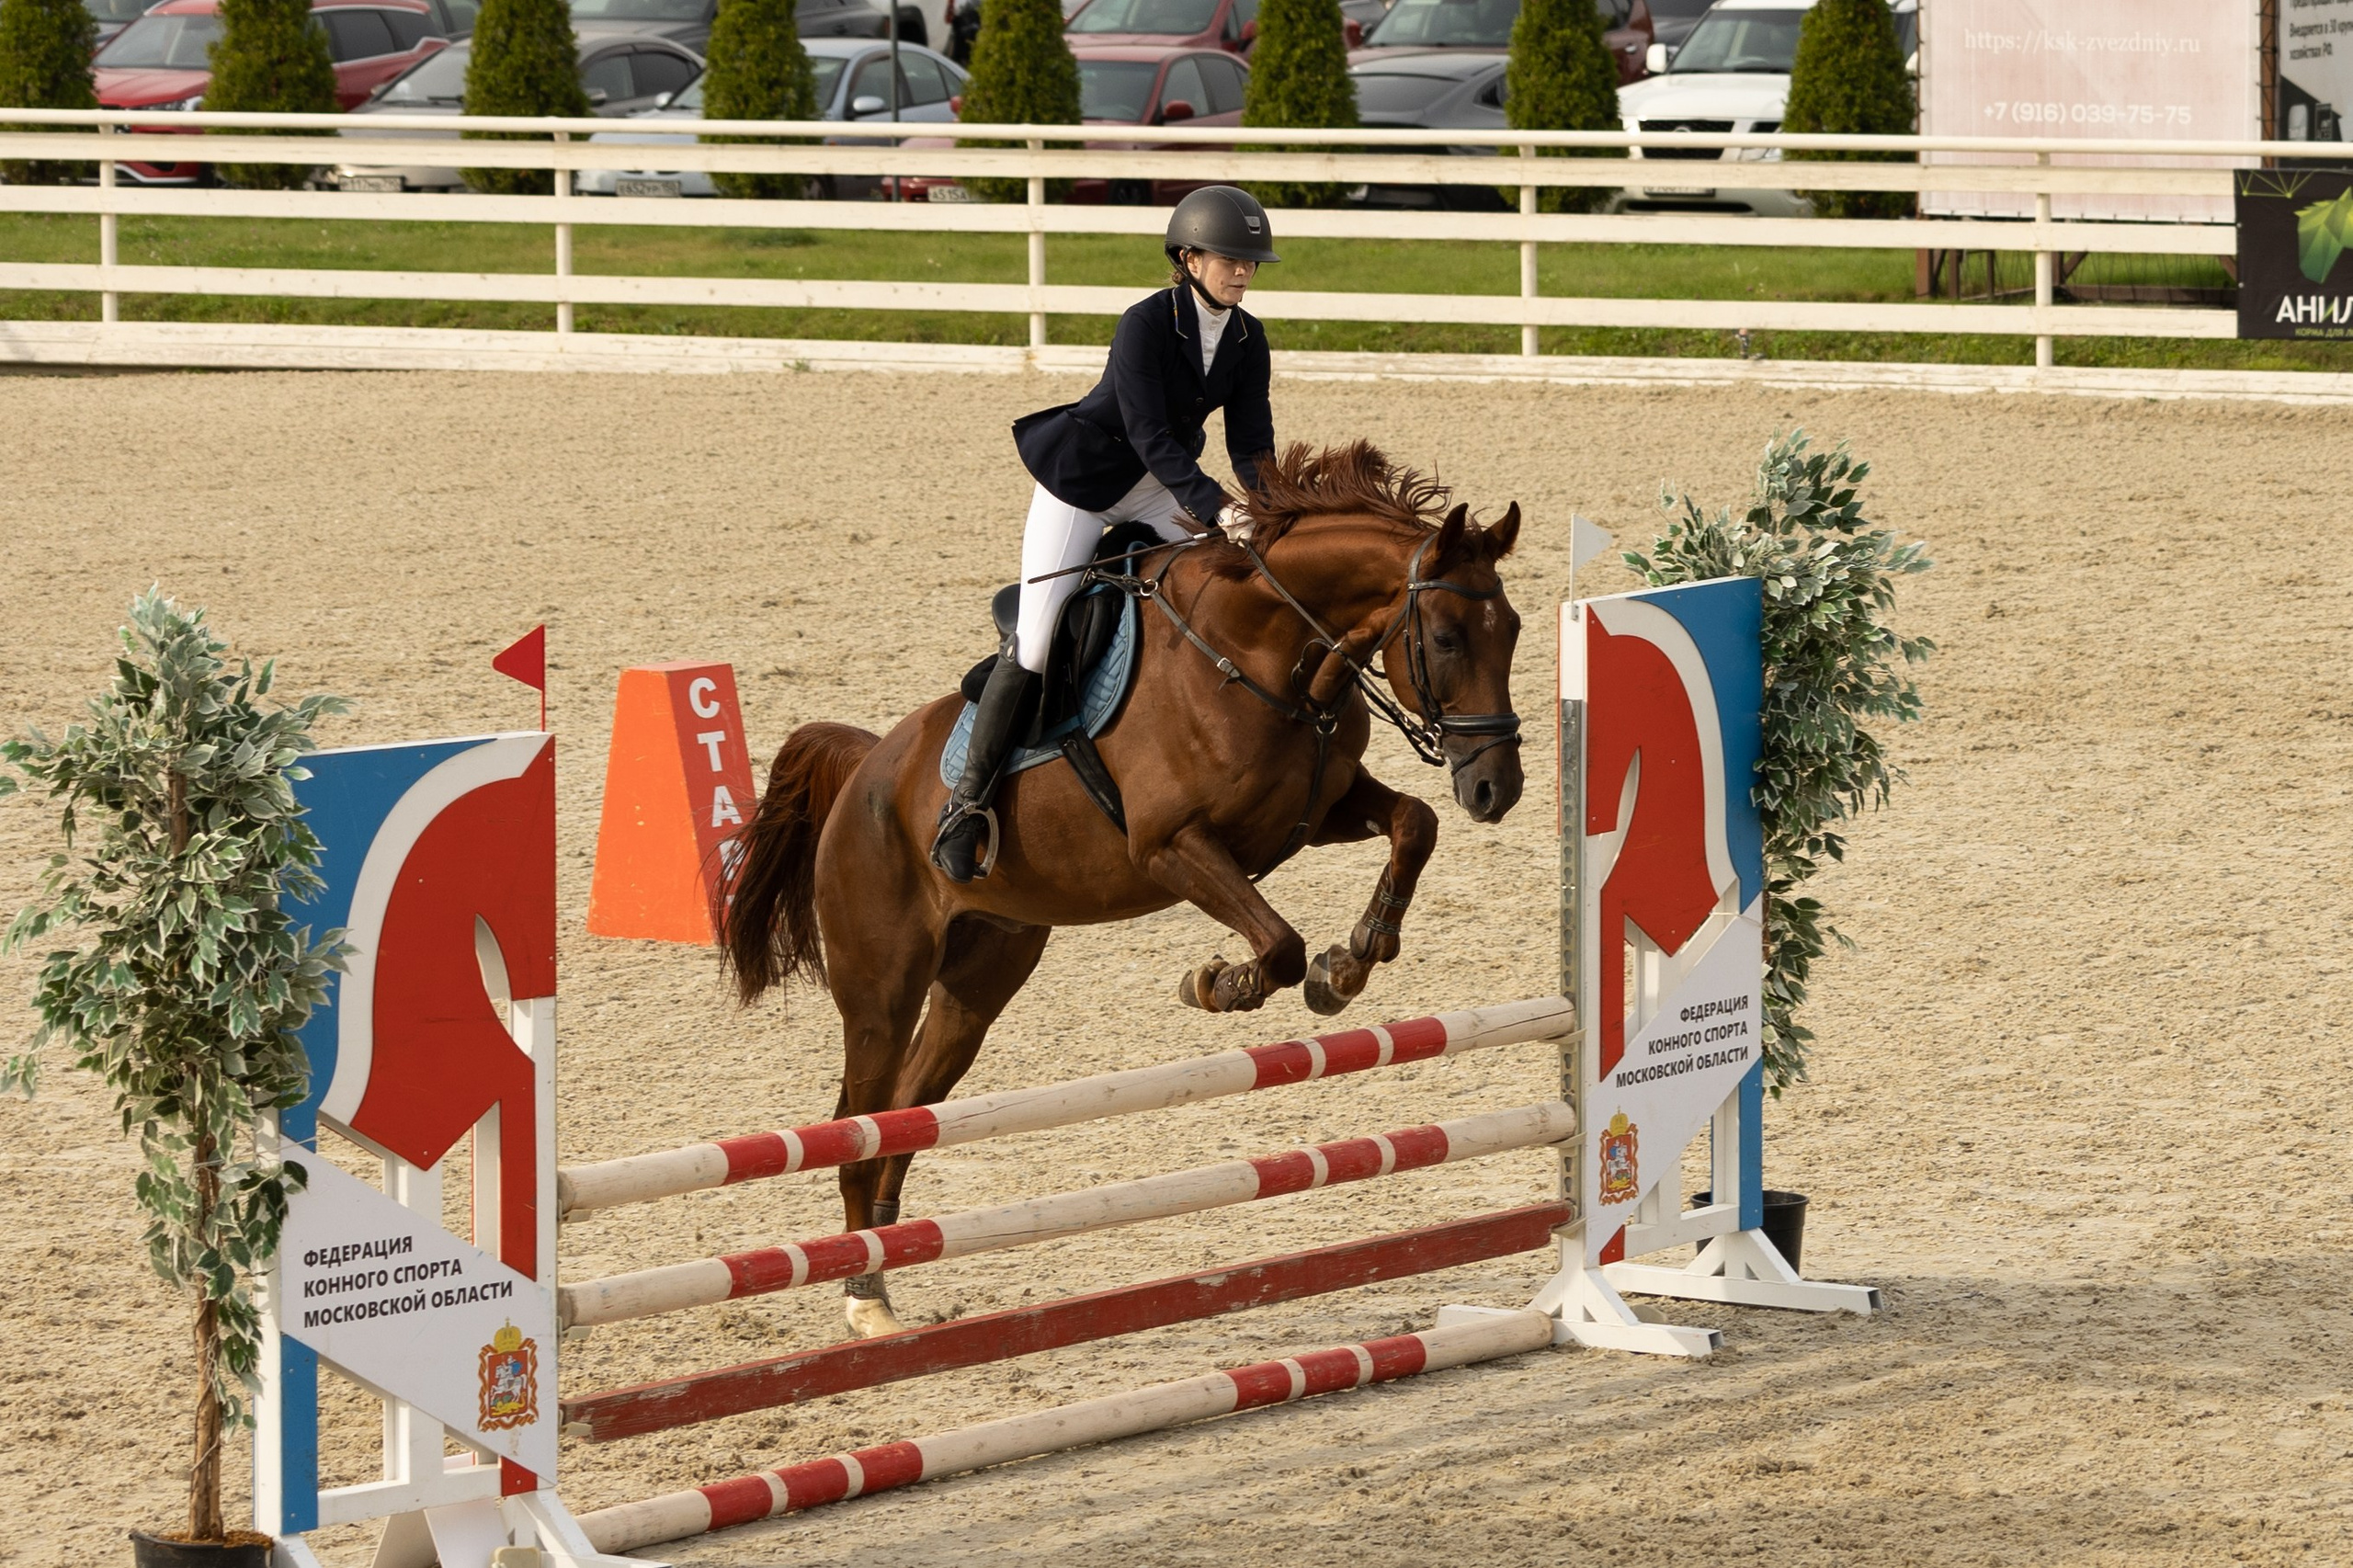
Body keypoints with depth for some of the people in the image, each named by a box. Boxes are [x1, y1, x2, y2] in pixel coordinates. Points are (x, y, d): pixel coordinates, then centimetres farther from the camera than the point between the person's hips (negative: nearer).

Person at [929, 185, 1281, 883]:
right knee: (1035, 646, -12)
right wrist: (1214, 509, -42)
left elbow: (1251, 444, -5)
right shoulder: (1145, 324, -25)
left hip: (1160, 487, 7)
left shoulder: (1247, 340, -5)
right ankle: (968, 799, -2)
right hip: (1082, 483, -7)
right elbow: (1149, 434, -31)